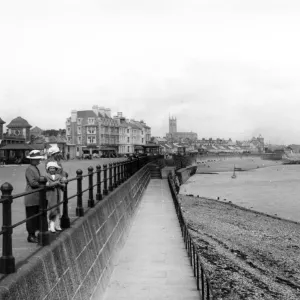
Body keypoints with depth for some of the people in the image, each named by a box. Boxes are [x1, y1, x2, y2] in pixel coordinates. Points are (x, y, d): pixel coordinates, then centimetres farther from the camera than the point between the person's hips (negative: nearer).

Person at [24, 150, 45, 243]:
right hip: (31, 198, -9)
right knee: (31, 217, -2)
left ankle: (33, 235, 21)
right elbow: (32, 183, -20)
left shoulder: (36, 169, 15)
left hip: (37, 197, 9)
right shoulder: (29, 169, -14)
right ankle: (31, 236, 7)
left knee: (37, 216, 13)